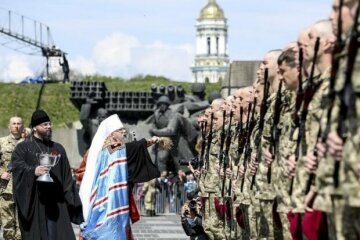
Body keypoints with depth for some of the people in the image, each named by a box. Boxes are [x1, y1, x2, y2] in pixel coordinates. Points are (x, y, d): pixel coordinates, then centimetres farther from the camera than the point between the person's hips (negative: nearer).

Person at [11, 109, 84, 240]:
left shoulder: (58, 149, 18)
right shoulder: (23, 147, 4)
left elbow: (67, 177, 17)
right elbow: (17, 165, -15)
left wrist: (71, 199, 9)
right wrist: (33, 171, -33)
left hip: (55, 201, 3)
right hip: (33, 201, -3)